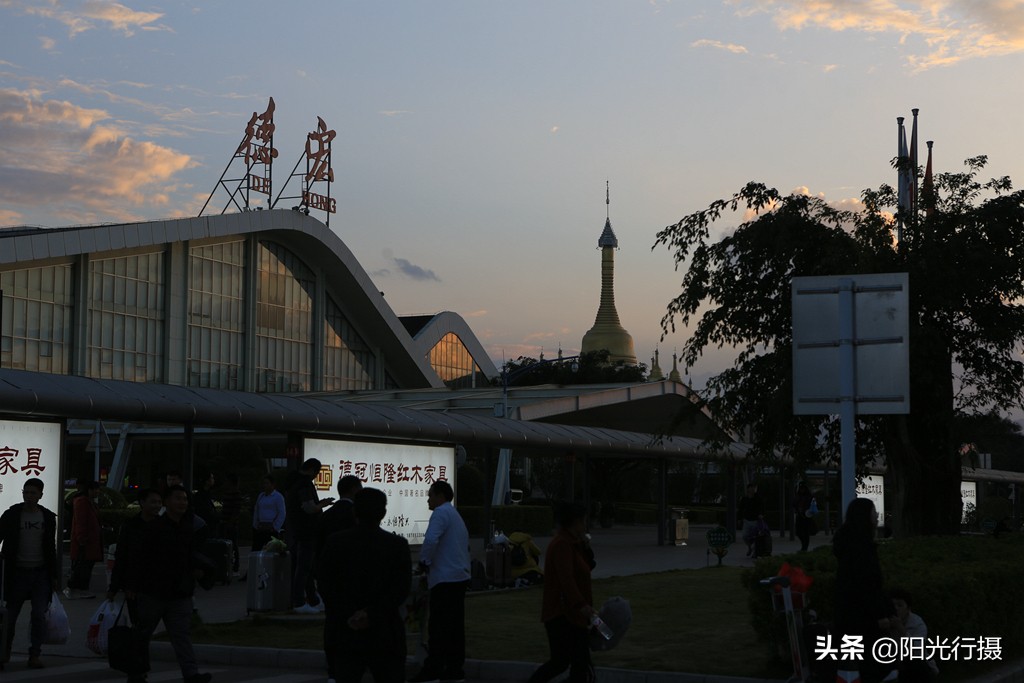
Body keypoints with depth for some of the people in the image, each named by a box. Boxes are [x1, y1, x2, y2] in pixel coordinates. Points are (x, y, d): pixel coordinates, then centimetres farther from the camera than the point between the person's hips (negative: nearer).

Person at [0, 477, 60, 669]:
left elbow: (51, 548, 11)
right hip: (17, 572, -1)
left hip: (41, 573, 1)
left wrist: (54, 576, 9)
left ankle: (34, 655, 5)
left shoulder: (48, 517, 5)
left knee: (39, 615, -3)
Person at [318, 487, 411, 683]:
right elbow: (402, 589, -7)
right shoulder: (398, 545, -2)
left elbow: (325, 586, -2)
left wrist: (348, 616, -5)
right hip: (384, 632, -1)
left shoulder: (334, 542, 0)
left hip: (345, 633, 1)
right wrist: (372, 614, -10)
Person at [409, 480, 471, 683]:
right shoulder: (456, 516, 23)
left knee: (438, 628, -9)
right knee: (456, 626, 9)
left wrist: (424, 562, -8)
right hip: (460, 577, 10)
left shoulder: (441, 513, -8)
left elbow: (430, 540, -23)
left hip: (445, 579, -10)